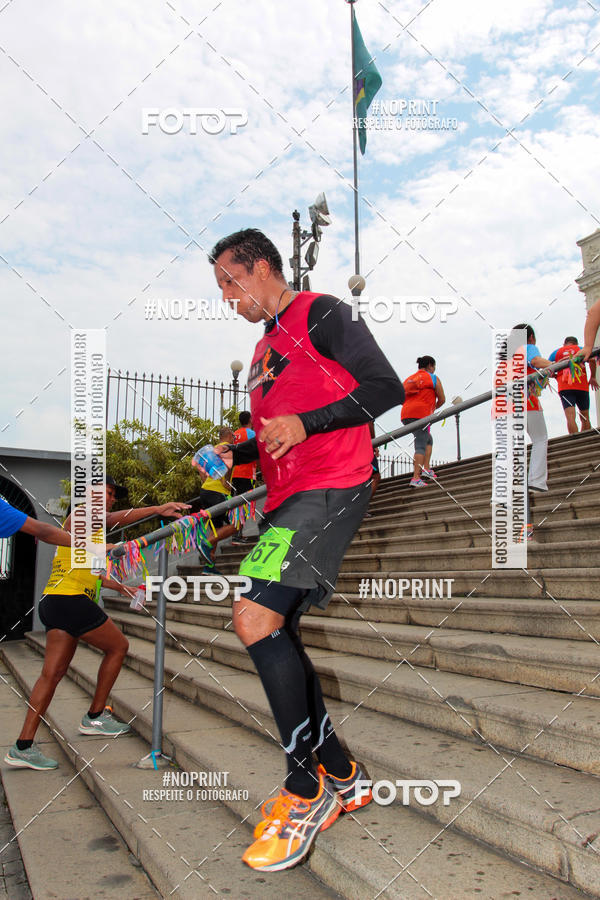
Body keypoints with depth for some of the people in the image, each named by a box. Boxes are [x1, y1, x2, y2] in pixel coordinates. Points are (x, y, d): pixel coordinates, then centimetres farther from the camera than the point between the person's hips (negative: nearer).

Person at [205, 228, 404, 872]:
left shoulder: (320, 313, -1)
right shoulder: (265, 346, 25)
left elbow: (387, 388, -10)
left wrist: (305, 423, -19)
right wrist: (236, 454, 13)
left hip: (330, 488, -10)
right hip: (288, 499, 10)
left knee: (255, 618, -21)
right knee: (273, 634, 6)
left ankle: (306, 787, -6)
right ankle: (340, 776, 18)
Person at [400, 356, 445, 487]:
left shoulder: (408, 379, 24)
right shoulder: (434, 379, 7)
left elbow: (402, 399, 24)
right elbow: (442, 400, 8)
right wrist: (435, 407, 30)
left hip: (405, 415, 7)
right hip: (421, 414, -7)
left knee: (428, 440, 23)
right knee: (420, 446, -11)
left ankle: (426, 468, 12)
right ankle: (416, 478, -22)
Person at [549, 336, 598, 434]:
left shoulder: (556, 352, 18)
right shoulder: (581, 349, 15)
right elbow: (592, 360, -4)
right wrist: (592, 377, 7)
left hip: (564, 387, 0)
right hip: (582, 386, 0)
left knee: (570, 417, -14)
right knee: (585, 417, 12)